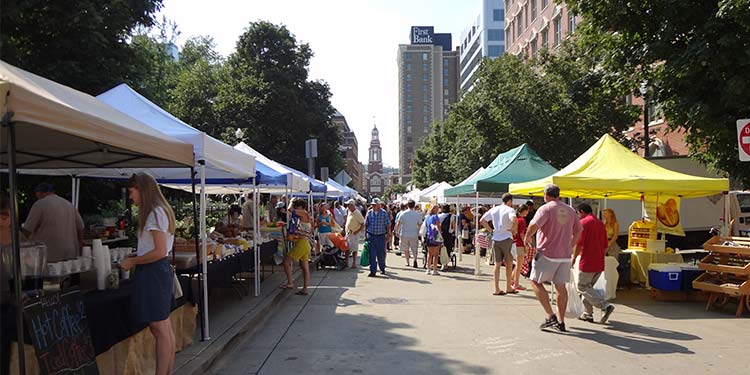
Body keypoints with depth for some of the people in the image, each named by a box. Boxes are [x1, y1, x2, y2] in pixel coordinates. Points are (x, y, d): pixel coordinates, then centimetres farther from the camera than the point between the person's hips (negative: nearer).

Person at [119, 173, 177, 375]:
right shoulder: (158, 211, 14)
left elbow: (160, 252, -20)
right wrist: (134, 258, 9)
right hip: (159, 270, 10)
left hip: (153, 273, -10)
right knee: (165, 329, 13)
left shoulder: (155, 213, -15)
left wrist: (133, 261, -11)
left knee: (160, 330, -4)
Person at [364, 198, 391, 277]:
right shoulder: (369, 213, 4)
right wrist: (365, 235, 6)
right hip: (371, 236, 1)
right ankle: (373, 271, -1)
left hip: (381, 236, -1)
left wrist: (388, 235, -3)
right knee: (372, 254, -4)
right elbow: (366, 224, 9)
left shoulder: (384, 213, -2)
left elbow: (388, 225, 1)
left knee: (381, 254, 9)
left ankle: (382, 269, 31)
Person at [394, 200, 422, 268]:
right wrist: (419, 234, 9)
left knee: (406, 249, 14)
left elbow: (398, 223, -6)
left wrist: (397, 231, 2)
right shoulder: (417, 214, -2)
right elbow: (420, 224, -1)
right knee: (414, 248, 10)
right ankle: (415, 259, -15)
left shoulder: (403, 213, -4)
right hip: (414, 234, 0)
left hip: (404, 234, 0)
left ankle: (407, 262, 18)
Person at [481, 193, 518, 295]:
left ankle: (497, 289, 8)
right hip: (506, 239, -5)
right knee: (509, 263, 10)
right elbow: (514, 220, -28)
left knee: (497, 264, 8)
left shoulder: (494, 209, 10)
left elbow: (482, 220, 11)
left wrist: (491, 230, 9)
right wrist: (514, 230, -11)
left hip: (495, 239, 5)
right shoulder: (510, 210, -8)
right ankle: (508, 287, 18)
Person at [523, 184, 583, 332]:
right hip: (565, 255, 6)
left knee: (536, 282, 5)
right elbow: (578, 230, 18)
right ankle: (561, 322, 15)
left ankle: (550, 316, -2)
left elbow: (534, 225, -24)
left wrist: (527, 238, -7)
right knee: (561, 286, 11)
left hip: (547, 254, -6)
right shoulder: (570, 210, 10)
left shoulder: (545, 209, -11)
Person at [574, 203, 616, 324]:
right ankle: (587, 314, 16)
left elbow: (579, 243, -14)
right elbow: (605, 245, 17)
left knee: (582, 287, 0)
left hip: (587, 263, -8)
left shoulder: (583, 222, -9)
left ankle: (605, 306, -14)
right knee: (588, 286, 17)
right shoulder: (601, 223, 14)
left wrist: (574, 257, -2)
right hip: (599, 263, 8)